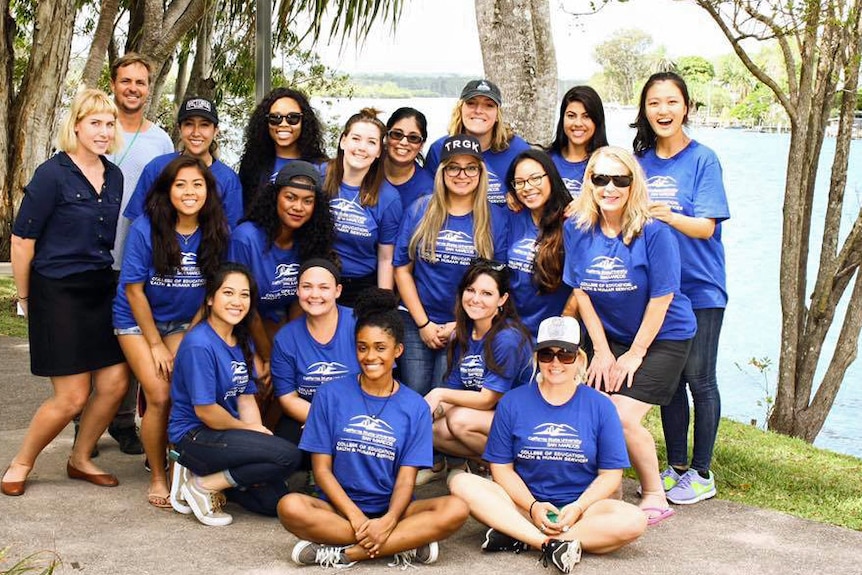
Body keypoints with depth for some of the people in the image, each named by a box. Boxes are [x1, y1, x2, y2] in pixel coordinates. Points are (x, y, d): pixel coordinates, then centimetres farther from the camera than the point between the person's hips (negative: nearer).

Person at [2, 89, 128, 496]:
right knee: (72, 397, -4)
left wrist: (107, 278, 16)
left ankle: (80, 460, 24)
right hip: (58, 294, -6)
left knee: (114, 383, 3)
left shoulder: (114, 177, 7)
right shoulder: (52, 174, -13)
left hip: (101, 291, 6)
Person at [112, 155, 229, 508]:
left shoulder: (215, 234, -12)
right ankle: (157, 477, 5)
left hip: (184, 323, 2)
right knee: (160, 397, -13)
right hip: (137, 320, -2)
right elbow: (134, 289, -14)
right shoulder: (145, 229, -20)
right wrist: (156, 345, -10)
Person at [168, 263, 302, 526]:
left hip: (226, 434, 8)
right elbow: (205, 411, -20)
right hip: (194, 435, -8)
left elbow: (246, 397, 7)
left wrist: (258, 433, -9)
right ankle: (204, 486, -8)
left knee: (273, 500, -1)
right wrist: (250, 429, -7)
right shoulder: (199, 344, -19)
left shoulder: (243, 343, 8)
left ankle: (203, 475, 10)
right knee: (287, 455, -21)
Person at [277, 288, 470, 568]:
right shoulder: (330, 395, 2)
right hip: (340, 508, -1)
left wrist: (388, 521, -23)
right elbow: (322, 468, -1)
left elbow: (406, 479, -2)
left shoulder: (415, 407, 4)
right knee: (290, 507, -33)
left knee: (456, 509, -27)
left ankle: (343, 553, -24)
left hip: (391, 510, 1)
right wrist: (357, 518, -16)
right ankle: (406, 544, -25)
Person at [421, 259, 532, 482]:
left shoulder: (508, 338, -19)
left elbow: (488, 399, -19)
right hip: (479, 417, 6)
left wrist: (440, 394, -24)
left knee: (460, 420, -32)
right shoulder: (463, 334, 3)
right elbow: (455, 389, 1)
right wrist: (433, 408, -19)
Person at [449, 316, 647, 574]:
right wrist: (533, 506, -13)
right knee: (462, 483, -24)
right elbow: (501, 466, 3)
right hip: (524, 505, 1)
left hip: (582, 507, 0)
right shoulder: (512, 402, 5)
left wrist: (578, 508, -15)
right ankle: (552, 544, -34)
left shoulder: (600, 406, 3)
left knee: (633, 521, -30)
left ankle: (519, 539, -28)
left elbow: (610, 474, 2)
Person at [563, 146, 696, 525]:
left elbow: (661, 297, -15)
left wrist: (634, 355, -11)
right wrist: (602, 350, -2)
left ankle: (655, 497, 4)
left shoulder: (653, 232, -19)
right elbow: (581, 292, 0)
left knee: (624, 417, -16)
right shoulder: (577, 229, -6)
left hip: (662, 338, -4)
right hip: (611, 337, 4)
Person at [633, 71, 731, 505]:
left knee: (699, 379, 0)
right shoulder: (640, 161, 7)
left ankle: (701, 473, 11)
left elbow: (706, 228, -14)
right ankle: (675, 467, 22)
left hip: (699, 288, -4)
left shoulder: (703, 159, -7)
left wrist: (671, 217, -31)